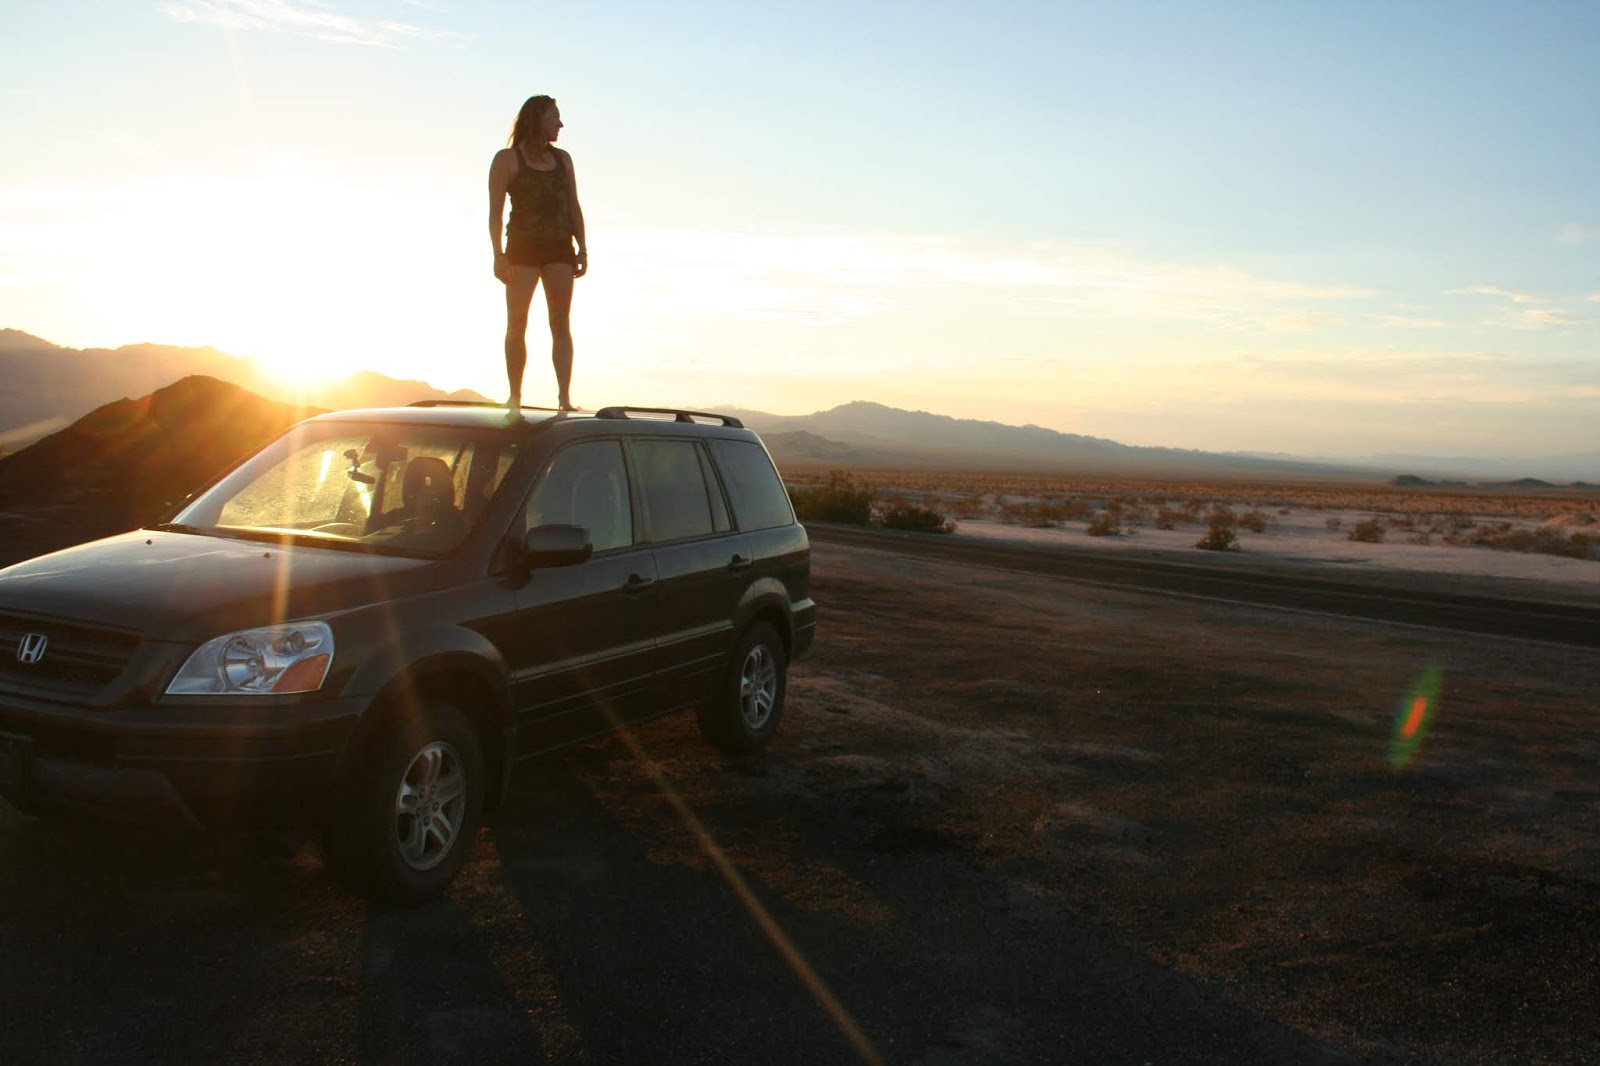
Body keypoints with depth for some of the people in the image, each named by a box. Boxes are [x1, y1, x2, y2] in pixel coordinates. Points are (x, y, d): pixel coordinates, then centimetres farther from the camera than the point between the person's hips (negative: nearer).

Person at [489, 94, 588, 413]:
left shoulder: (562, 159, 16)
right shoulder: (507, 159, 3)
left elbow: (574, 207, 17)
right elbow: (495, 211, -2)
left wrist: (582, 249, 7)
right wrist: (499, 254, -13)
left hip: (559, 248, 3)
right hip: (522, 247, -3)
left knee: (561, 324, -4)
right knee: (516, 324, -6)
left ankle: (564, 398, -7)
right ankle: (515, 397, -1)